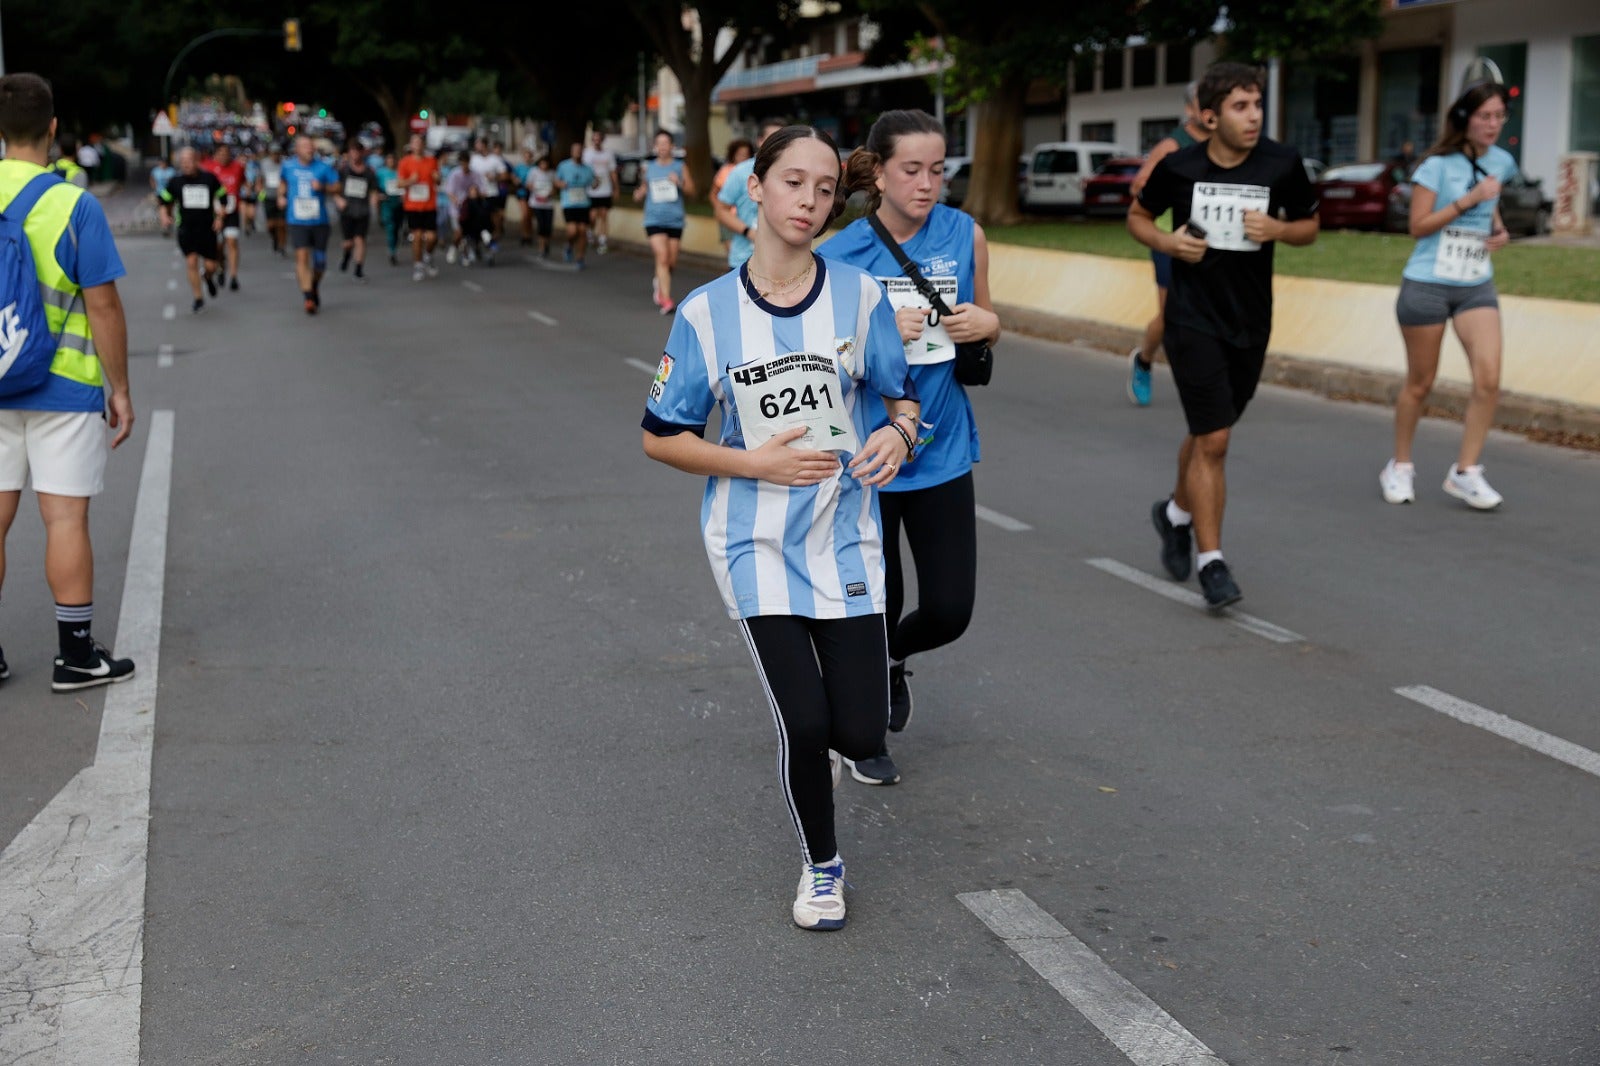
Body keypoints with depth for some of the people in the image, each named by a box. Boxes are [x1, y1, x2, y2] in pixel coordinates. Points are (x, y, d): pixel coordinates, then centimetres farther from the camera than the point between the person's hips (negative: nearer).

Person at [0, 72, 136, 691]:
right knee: (66, 519, 1)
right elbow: (102, 304, -12)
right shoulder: (73, 205, -12)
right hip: (64, 386, -4)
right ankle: (77, 656, 8)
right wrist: (120, 388, -4)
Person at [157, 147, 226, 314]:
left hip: (207, 228, 0)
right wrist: (165, 217, -8)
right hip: (185, 229, 0)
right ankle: (198, 299, 0)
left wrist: (220, 217, 0)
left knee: (210, 266, -1)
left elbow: (223, 197, 10)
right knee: (191, 262, -11)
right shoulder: (175, 181, 0)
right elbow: (164, 201, 10)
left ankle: (208, 275, 38)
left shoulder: (209, 178, -2)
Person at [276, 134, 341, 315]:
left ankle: (315, 286, 38)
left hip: (319, 220, 1)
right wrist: (281, 196, 6)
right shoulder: (288, 167, 4)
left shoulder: (323, 167, -1)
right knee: (302, 257, -14)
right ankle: (308, 298, -12)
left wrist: (323, 187, -19)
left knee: (320, 261, 7)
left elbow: (337, 186, -1)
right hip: (297, 221, -1)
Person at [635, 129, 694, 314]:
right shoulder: (649, 168, 9)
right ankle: (666, 299, -16)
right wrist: (639, 194, -2)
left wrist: (680, 182, -15)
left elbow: (691, 191, 3)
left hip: (675, 221, 1)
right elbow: (643, 191, 21)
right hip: (654, 220, -1)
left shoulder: (679, 167, 4)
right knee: (662, 257, -16)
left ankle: (659, 282, 41)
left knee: (672, 262, 9)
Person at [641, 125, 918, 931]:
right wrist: (756, 463, -15)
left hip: (843, 537, 2)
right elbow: (661, 438, -1)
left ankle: (810, 747, 38)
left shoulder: (858, 295, -4)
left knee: (858, 732, -1)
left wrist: (896, 433, -16)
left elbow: (900, 395, 8)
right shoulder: (707, 313, -6)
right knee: (804, 723, -9)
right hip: (755, 542, -1)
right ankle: (821, 865, 19)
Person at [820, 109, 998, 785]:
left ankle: (891, 657, 38)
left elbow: (986, 325, 13)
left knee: (950, 611, 1)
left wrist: (987, 323, -10)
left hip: (942, 452, 3)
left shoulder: (964, 235, -2)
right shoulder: (841, 255, -10)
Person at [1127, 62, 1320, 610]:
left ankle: (1176, 512, 46)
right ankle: (1211, 562, -1)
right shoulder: (1178, 167, -8)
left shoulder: (1282, 164, -5)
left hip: (1250, 324, 3)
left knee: (1208, 435, 18)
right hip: (1193, 321, -3)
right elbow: (1137, 216, 9)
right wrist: (1167, 242, -12)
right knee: (1212, 441, -10)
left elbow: (1309, 226, 8)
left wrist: (1276, 228, -14)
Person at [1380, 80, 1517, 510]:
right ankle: (1400, 467, 24)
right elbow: (1418, 226, -12)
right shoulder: (1438, 165, -10)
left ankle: (1466, 472, -1)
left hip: (1477, 286, 4)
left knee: (1488, 379, -12)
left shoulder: (1502, 163, 6)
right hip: (1427, 284, -4)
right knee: (1419, 383, 6)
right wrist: (1467, 201, -20)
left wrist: (1500, 230, 6)